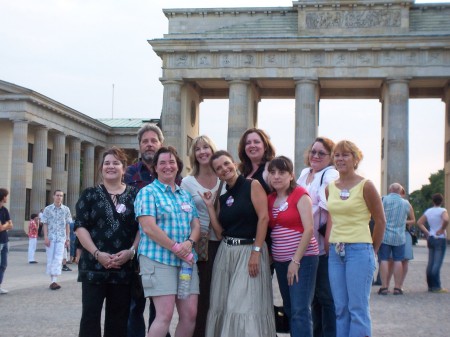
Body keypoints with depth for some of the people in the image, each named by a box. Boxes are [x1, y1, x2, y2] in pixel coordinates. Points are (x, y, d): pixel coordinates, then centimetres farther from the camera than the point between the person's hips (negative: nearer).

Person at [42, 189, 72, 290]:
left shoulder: (66, 209, 5)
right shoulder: (48, 209, 2)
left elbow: (67, 225, 8)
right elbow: (45, 224, 2)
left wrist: (68, 238, 6)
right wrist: (45, 237, -7)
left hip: (61, 237, 0)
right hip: (50, 237, 0)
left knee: (58, 259, -11)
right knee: (50, 259, 4)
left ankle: (54, 281, -18)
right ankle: (52, 280, 13)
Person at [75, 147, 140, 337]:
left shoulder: (134, 195, 8)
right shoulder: (90, 194, 5)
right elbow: (80, 227, -2)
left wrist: (131, 251, -10)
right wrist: (97, 253, -13)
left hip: (124, 266, 1)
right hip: (94, 265, -1)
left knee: (119, 315, 6)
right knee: (90, 314, -4)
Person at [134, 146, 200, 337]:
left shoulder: (186, 195, 18)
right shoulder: (148, 192, -2)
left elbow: (196, 225, 12)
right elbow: (149, 228, -12)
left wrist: (189, 243, -10)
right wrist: (176, 247, -14)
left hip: (186, 260, 6)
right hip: (158, 259, -6)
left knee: (190, 314, 1)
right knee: (165, 314, -12)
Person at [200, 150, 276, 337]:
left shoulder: (252, 185, -2)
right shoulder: (222, 197, 14)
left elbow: (263, 218, -12)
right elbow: (220, 232, 9)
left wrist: (256, 251, -17)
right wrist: (209, 206, 6)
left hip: (249, 250, -6)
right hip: (226, 252, 6)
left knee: (246, 304, -8)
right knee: (223, 304, 7)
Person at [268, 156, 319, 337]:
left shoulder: (300, 194, -8)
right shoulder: (270, 199, 10)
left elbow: (309, 229, -14)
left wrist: (296, 260, -16)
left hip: (302, 258, -7)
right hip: (280, 261, 7)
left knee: (300, 310, -9)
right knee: (289, 309, 11)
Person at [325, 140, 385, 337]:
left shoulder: (365, 186, -6)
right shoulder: (330, 188, 10)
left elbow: (380, 221, 0)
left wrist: (373, 250, 6)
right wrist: (328, 246, 9)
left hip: (359, 250, -6)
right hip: (335, 252, 6)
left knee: (358, 308, -4)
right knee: (340, 308, 9)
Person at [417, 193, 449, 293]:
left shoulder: (428, 211, 8)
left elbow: (419, 222, 12)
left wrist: (427, 233, 11)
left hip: (430, 238, 6)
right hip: (440, 239, -6)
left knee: (430, 263, 10)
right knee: (437, 263, -8)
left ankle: (430, 285, 14)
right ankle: (436, 287, -9)